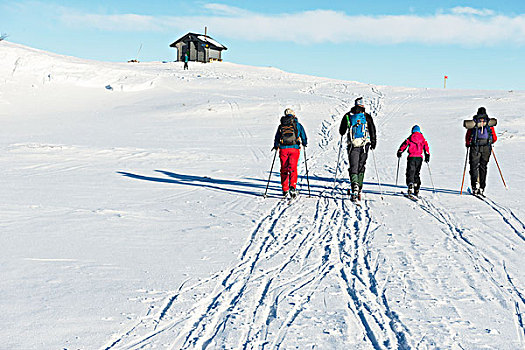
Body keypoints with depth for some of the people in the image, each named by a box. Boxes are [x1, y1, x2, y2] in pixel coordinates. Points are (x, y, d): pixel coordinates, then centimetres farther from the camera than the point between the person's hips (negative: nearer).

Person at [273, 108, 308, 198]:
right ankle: (292, 186, -27)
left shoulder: (281, 126, 12)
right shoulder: (298, 125, 7)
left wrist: (276, 146, 32)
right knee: (293, 168, -5)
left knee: (284, 169, 10)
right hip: (294, 148, -1)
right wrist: (304, 144, 31)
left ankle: (285, 190, 11)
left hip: (283, 149, 2)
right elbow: (304, 138, 10)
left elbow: (276, 139, 14)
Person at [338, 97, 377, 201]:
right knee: (361, 167, 13)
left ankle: (355, 185, -27)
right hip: (364, 144, 1)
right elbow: (372, 130, -3)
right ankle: (359, 189, 15)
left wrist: (343, 134, 35)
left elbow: (341, 131, 13)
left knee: (353, 167, -1)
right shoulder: (367, 116, 2)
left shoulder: (348, 116, 4)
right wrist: (373, 141, 7)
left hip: (353, 144, -1)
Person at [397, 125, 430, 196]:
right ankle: (416, 190, 12)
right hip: (419, 157, 4)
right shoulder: (422, 138, 10)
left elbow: (404, 145, 0)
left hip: (412, 157, -4)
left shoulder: (410, 138, 1)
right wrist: (427, 155, 8)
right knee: (416, 173, 14)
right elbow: (426, 146, 5)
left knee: (410, 172, -2)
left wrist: (399, 152, 10)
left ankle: (410, 184, -26)